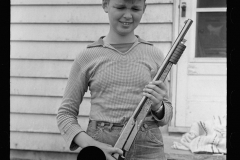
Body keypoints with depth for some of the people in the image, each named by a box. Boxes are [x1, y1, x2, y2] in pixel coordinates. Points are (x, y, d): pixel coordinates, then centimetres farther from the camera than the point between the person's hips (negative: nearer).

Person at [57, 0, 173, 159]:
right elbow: (66, 114, 5)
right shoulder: (87, 57, 3)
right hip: (100, 147, -1)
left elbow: (165, 116, 13)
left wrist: (157, 106, -10)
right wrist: (91, 145, -11)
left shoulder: (154, 55, 6)